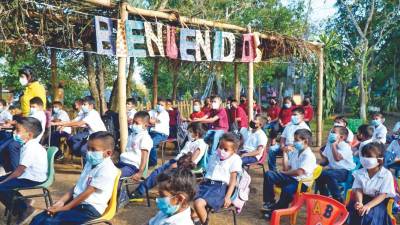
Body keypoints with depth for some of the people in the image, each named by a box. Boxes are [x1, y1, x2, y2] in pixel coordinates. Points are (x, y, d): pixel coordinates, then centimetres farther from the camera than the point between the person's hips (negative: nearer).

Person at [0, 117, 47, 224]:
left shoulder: (30, 148, -24)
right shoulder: (30, 145, 7)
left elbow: (20, 170, -23)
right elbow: (21, 168, 13)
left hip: (32, 179, -11)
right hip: (30, 175, 11)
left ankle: (23, 209, 1)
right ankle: (23, 202, 19)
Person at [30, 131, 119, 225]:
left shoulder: (107, 170, -17)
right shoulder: (90, 163, 13)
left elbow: (86, 193, -18)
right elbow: (77, 186, 14)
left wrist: (64, 208, -14)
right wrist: (61, 202, 3)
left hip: (90, 209, -9)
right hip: (76, 203, 9)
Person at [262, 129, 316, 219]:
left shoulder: (309, 155, -13)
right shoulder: (295, 152, 11)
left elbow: (299, 172, -23)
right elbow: (286, 169, 8)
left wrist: (284, 173, -8)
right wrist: (285, 153, 5)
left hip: (301, 183, -8)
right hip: (291, 178, 8)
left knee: (287, 189, -38)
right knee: (269, 174, -9)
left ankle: (276, 210, -15)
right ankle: (270, 202, -4)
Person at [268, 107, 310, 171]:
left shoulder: (305, 128, -3)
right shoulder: (289, 125, 19)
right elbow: (283, 137, 19)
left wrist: (291, 147, -23)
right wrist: (282, 146, -1)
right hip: (286, 146, 6)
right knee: (272, 149, -16)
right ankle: (273, 171, -10)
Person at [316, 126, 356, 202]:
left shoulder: (345, 146, -15)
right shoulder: (329, 144, 10)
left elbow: (337, 158, -32)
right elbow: (324, 158, 17)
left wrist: (334, 145, -24)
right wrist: (317, 164, -2)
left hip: (346, 171, -8)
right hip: (333, 169, 9)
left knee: (328, 174, -33)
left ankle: (338, 199, -22)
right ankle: (325, 197, 9)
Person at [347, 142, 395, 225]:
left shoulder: (386, 175, -12)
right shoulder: (360, 173, 0)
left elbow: (382, 195, -15)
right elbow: (358, 190, -3)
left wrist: (368, 206, -28)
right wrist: (359, 203, -26)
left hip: (380, 202, -3)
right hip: (364, 199, 4)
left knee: (368, 214, -29)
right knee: (354, 210, -24)